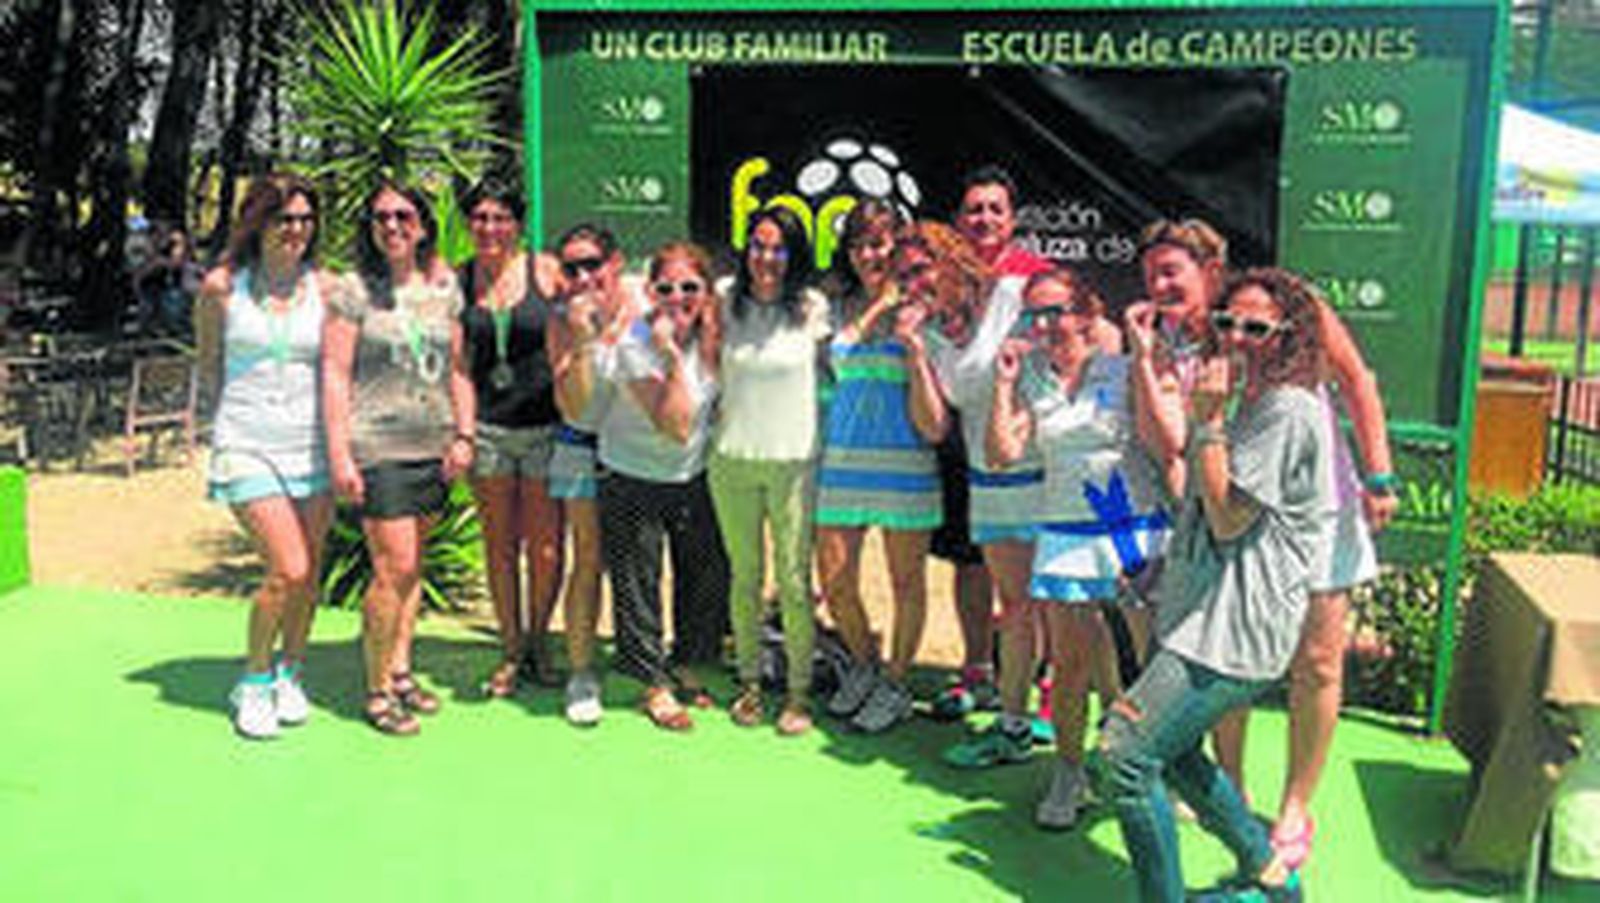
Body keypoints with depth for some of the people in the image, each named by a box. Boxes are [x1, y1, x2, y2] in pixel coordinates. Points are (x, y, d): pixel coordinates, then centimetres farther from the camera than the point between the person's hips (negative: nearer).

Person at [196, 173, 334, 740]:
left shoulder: (324, 288, 1)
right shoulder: (222, 287, -2)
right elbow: (209, 360, 14)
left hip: (311, 442, 2)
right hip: (248, 443, -2)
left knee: (309, 572, 7)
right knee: (288, 570, -12)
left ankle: (291, 673, 30)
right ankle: (254, 680, 11)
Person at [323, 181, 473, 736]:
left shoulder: (444, 289, 11)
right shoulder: (353, 292, -3)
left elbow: (459, 368, 15)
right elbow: (334, 375, -5)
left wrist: (464, 434, 6)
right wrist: (339, 454, -11)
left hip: (435, 448, 5)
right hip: (377, 447, -5)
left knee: (413, 565, 11)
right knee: (394, 568, -8)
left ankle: (401, 670, 24)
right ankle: (377, 690, 5)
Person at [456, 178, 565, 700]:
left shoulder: (544, 272, -1)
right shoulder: (458, 281, 5)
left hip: (545, 426, -2)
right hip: (488, 427, 2)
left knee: (545, 547, 2)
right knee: (500, 546, 9)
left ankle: (538, 641, 24)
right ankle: (510, 651, 22)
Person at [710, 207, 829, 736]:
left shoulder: (812, 308, -2)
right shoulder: (726, 298, 2)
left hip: (794, 460, -2)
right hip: (733, 456, 2)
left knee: (794, 581, 0)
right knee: (744, 576, 11)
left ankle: (799, 692, 13)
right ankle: (749, 683, 24)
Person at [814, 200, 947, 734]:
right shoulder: (837, 308, 9)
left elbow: (932, 423, -7)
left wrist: (916, 354, -20)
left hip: (904, 461, -3)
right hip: (842, 456, 4)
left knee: (907, 581, 7)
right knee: (833, 582, 5)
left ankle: (896, 684, 25)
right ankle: (862, 665, 32)